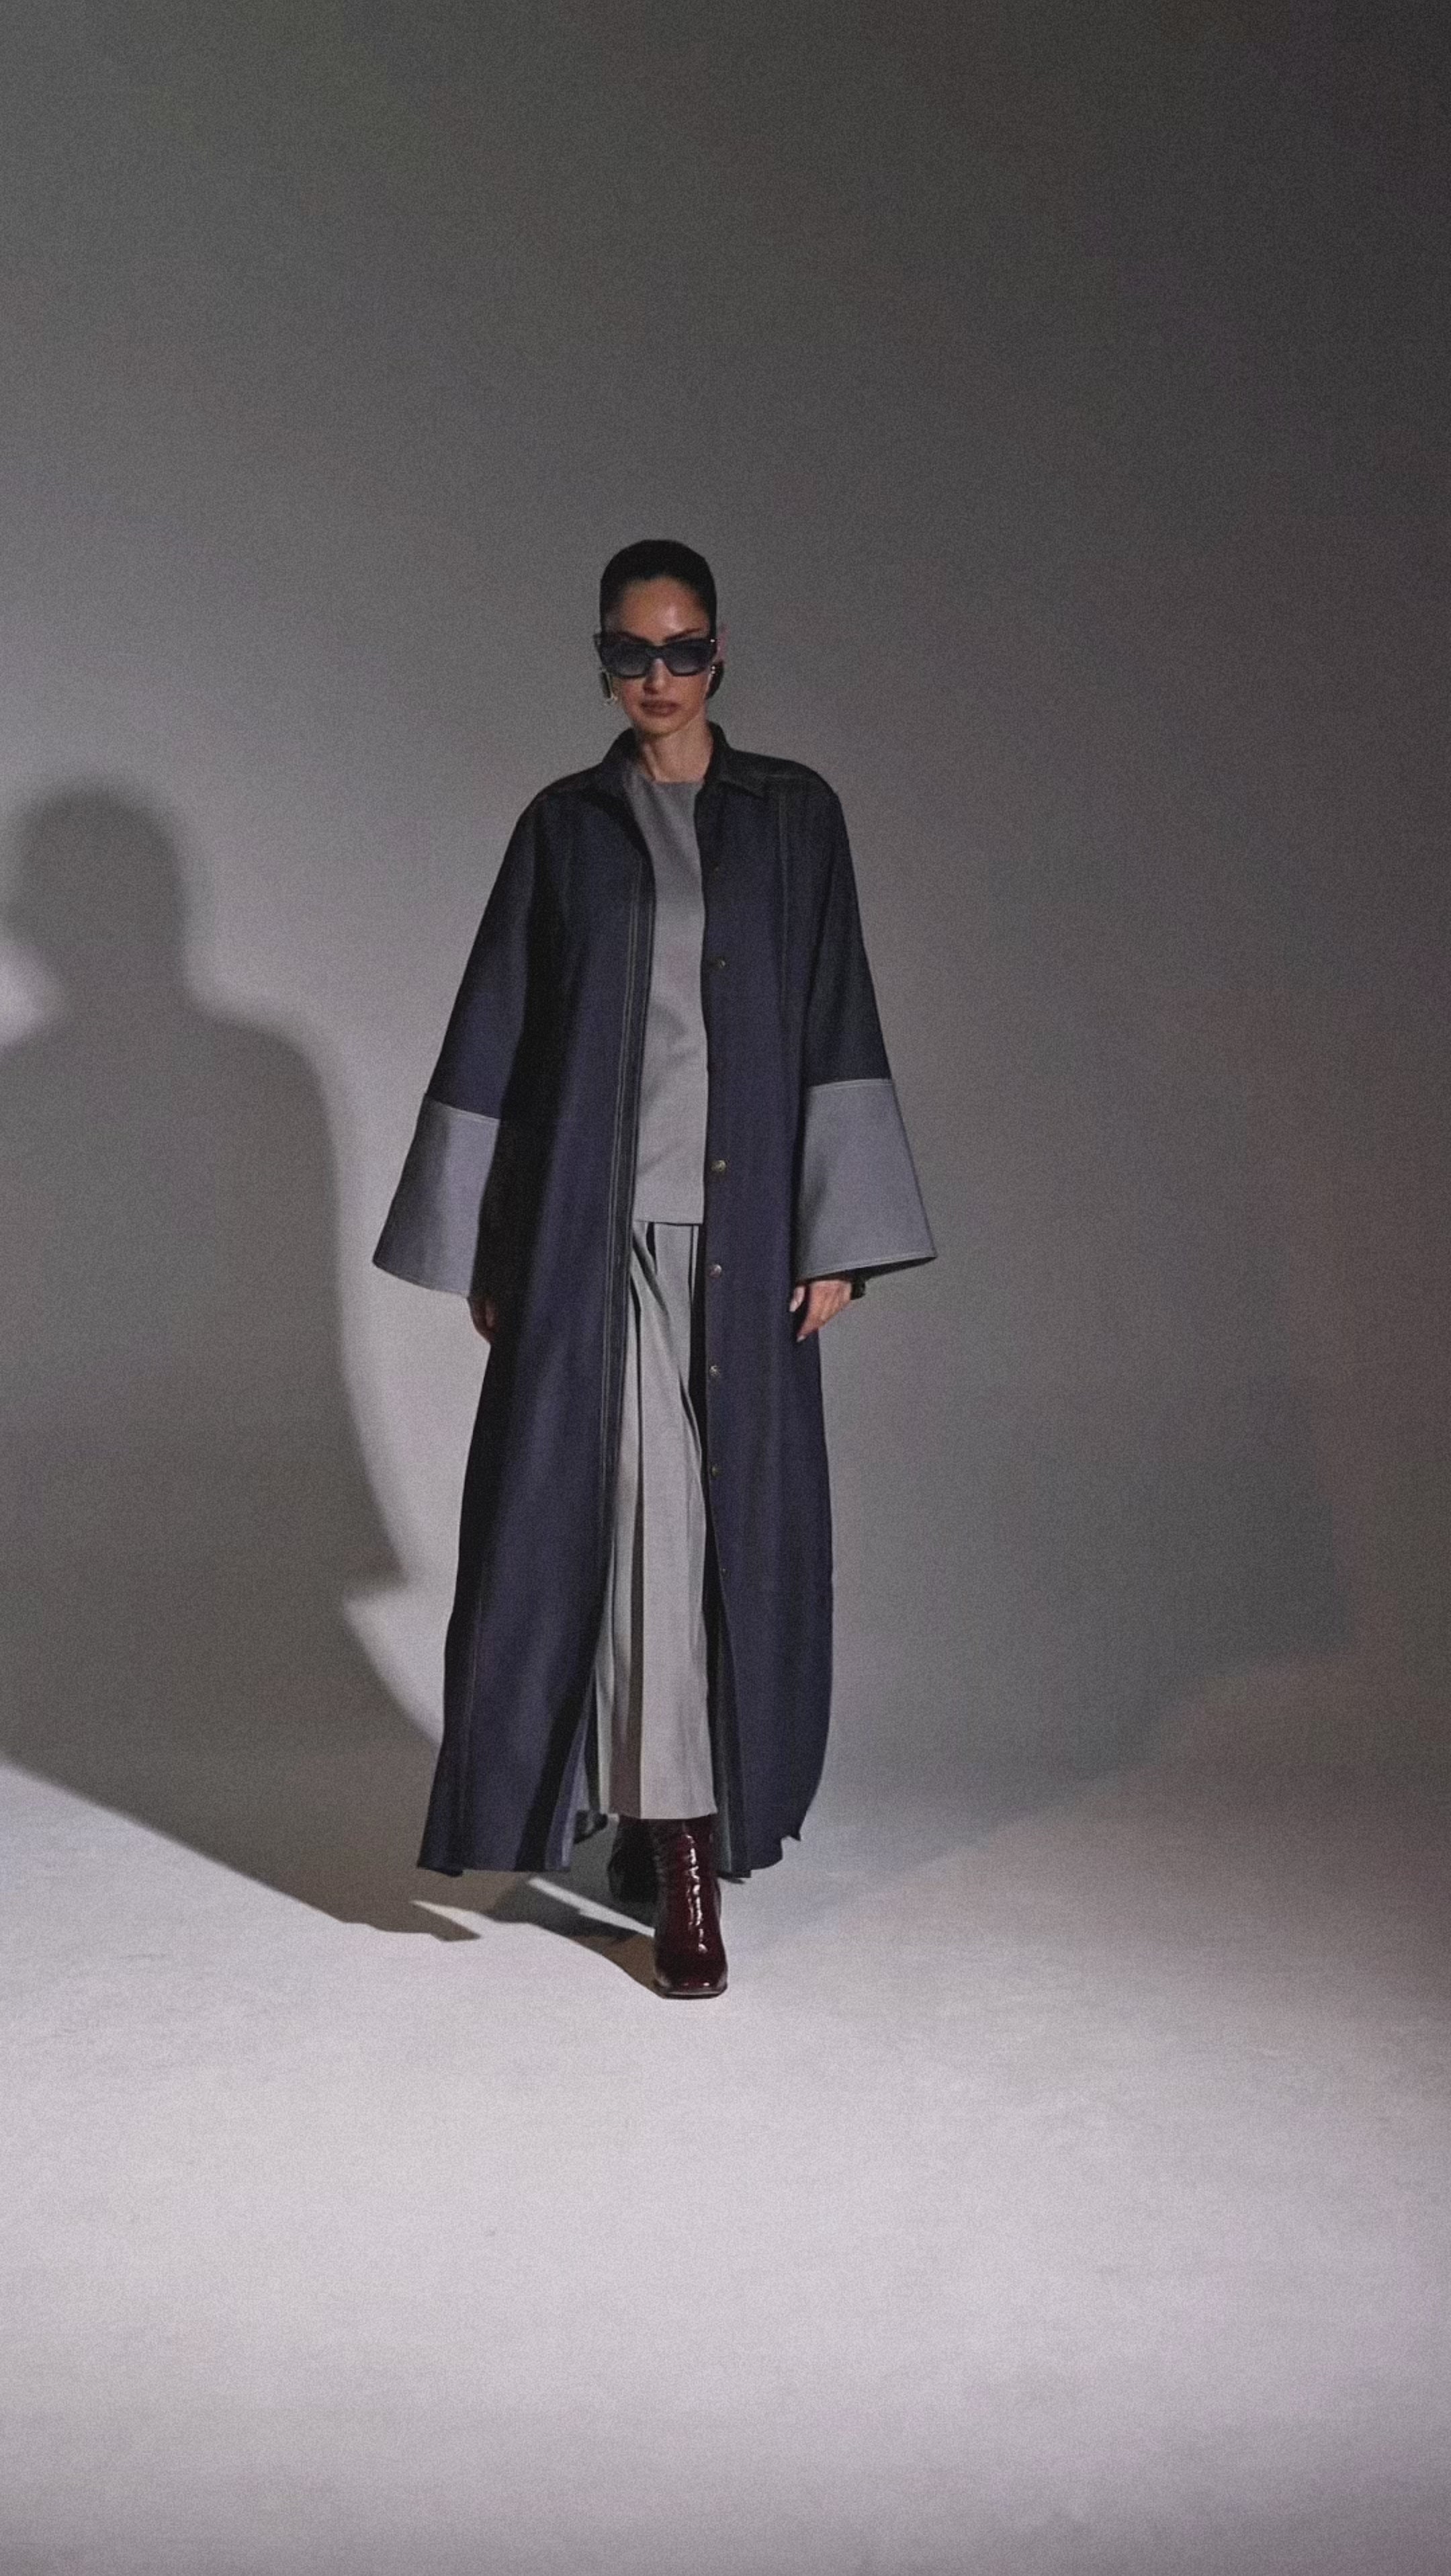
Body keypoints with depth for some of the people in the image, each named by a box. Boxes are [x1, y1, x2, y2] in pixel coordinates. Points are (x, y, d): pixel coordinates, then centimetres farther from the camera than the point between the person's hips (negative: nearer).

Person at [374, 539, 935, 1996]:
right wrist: (482, 1251, 4)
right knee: (625, 1514, -4)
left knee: (732, 1516, 2)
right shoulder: (562, 827, 8)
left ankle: (680, 1811, 17)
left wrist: (837, 1236, -4)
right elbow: (494, 1040, 8)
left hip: (738, 1227, 0)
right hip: (591, 1230, 0)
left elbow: (835, 1029, 3)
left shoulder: (795, 817, 7)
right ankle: (678, 1853, 3)